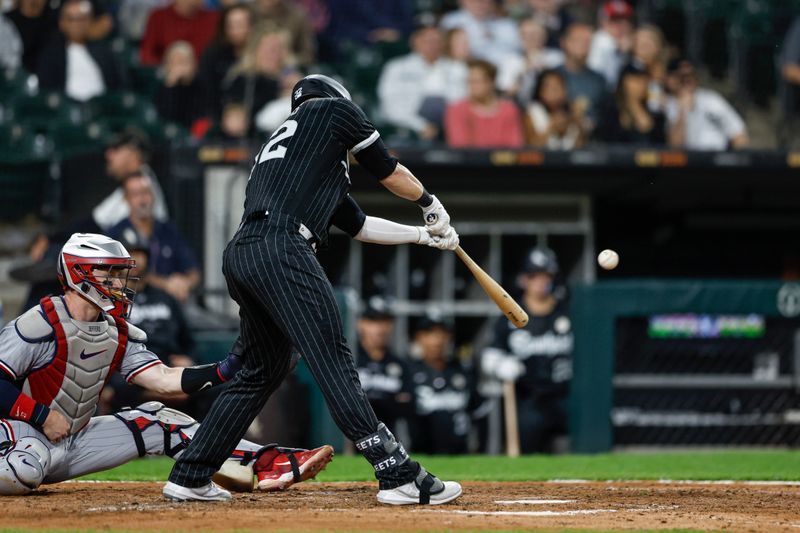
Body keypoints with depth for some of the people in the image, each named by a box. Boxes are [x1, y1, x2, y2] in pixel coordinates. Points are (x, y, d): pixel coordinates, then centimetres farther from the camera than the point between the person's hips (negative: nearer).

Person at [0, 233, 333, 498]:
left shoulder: (118, 333, 6)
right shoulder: (40, 325, -18)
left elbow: (164, 380, -3)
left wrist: (228, 369, -15)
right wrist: (42, 416, -24)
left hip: (75, 441, 7)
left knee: (159, 423, -1)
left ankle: (267, 465, -4)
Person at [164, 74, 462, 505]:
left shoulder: (278, 143, 35)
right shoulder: (333, 110, 16)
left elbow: (358, 225, 37)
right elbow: (388, 171, 19)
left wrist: (424, 235, 42)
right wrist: (430, 203, 37)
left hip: (239, 257, 8)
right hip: (280, 249, -8)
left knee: (263, 371, 20)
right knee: (332, 361, -12)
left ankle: (189, 479, 22)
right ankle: (399, 476, -16)